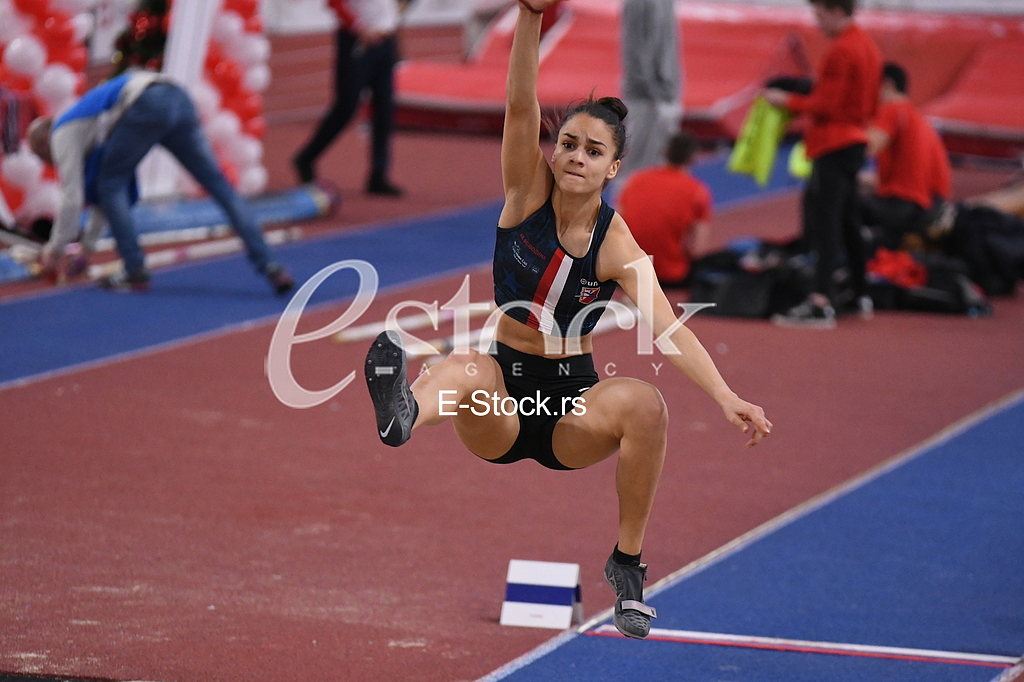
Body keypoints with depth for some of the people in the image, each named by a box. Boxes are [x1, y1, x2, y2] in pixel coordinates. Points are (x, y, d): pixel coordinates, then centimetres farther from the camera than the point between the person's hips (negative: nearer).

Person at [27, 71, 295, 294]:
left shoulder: (62, 135, 14)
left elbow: (72, 197, 9)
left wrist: (54, 251, 18)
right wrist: (87, 247, 48)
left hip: (146, 106, -8)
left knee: (111, 185, 9)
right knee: (218, 184, 7)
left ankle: (135, 272, 5)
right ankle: (269, 264, 2)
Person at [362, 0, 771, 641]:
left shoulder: (618, 244, -8)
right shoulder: (527, 193, -4)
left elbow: (669, 329, -21)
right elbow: (522, 107, -20)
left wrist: (727, 399, -37)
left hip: (575, 403, 0)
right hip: (503, 386, 0)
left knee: (645, 403, -32)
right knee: (464, 366, -35)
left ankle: (628, 562, -18)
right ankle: (403, 413, -73)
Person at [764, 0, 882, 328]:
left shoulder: (840, 52, -17)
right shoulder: (868, 46, 13)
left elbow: (826, 106, -19)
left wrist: (787, 100, -9)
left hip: (833, 147, -10)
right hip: (855, 139, 10)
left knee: (825, 223, -15)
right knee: (847, 221, 20)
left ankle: (821, 304, -23)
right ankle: (860, 295, 28)